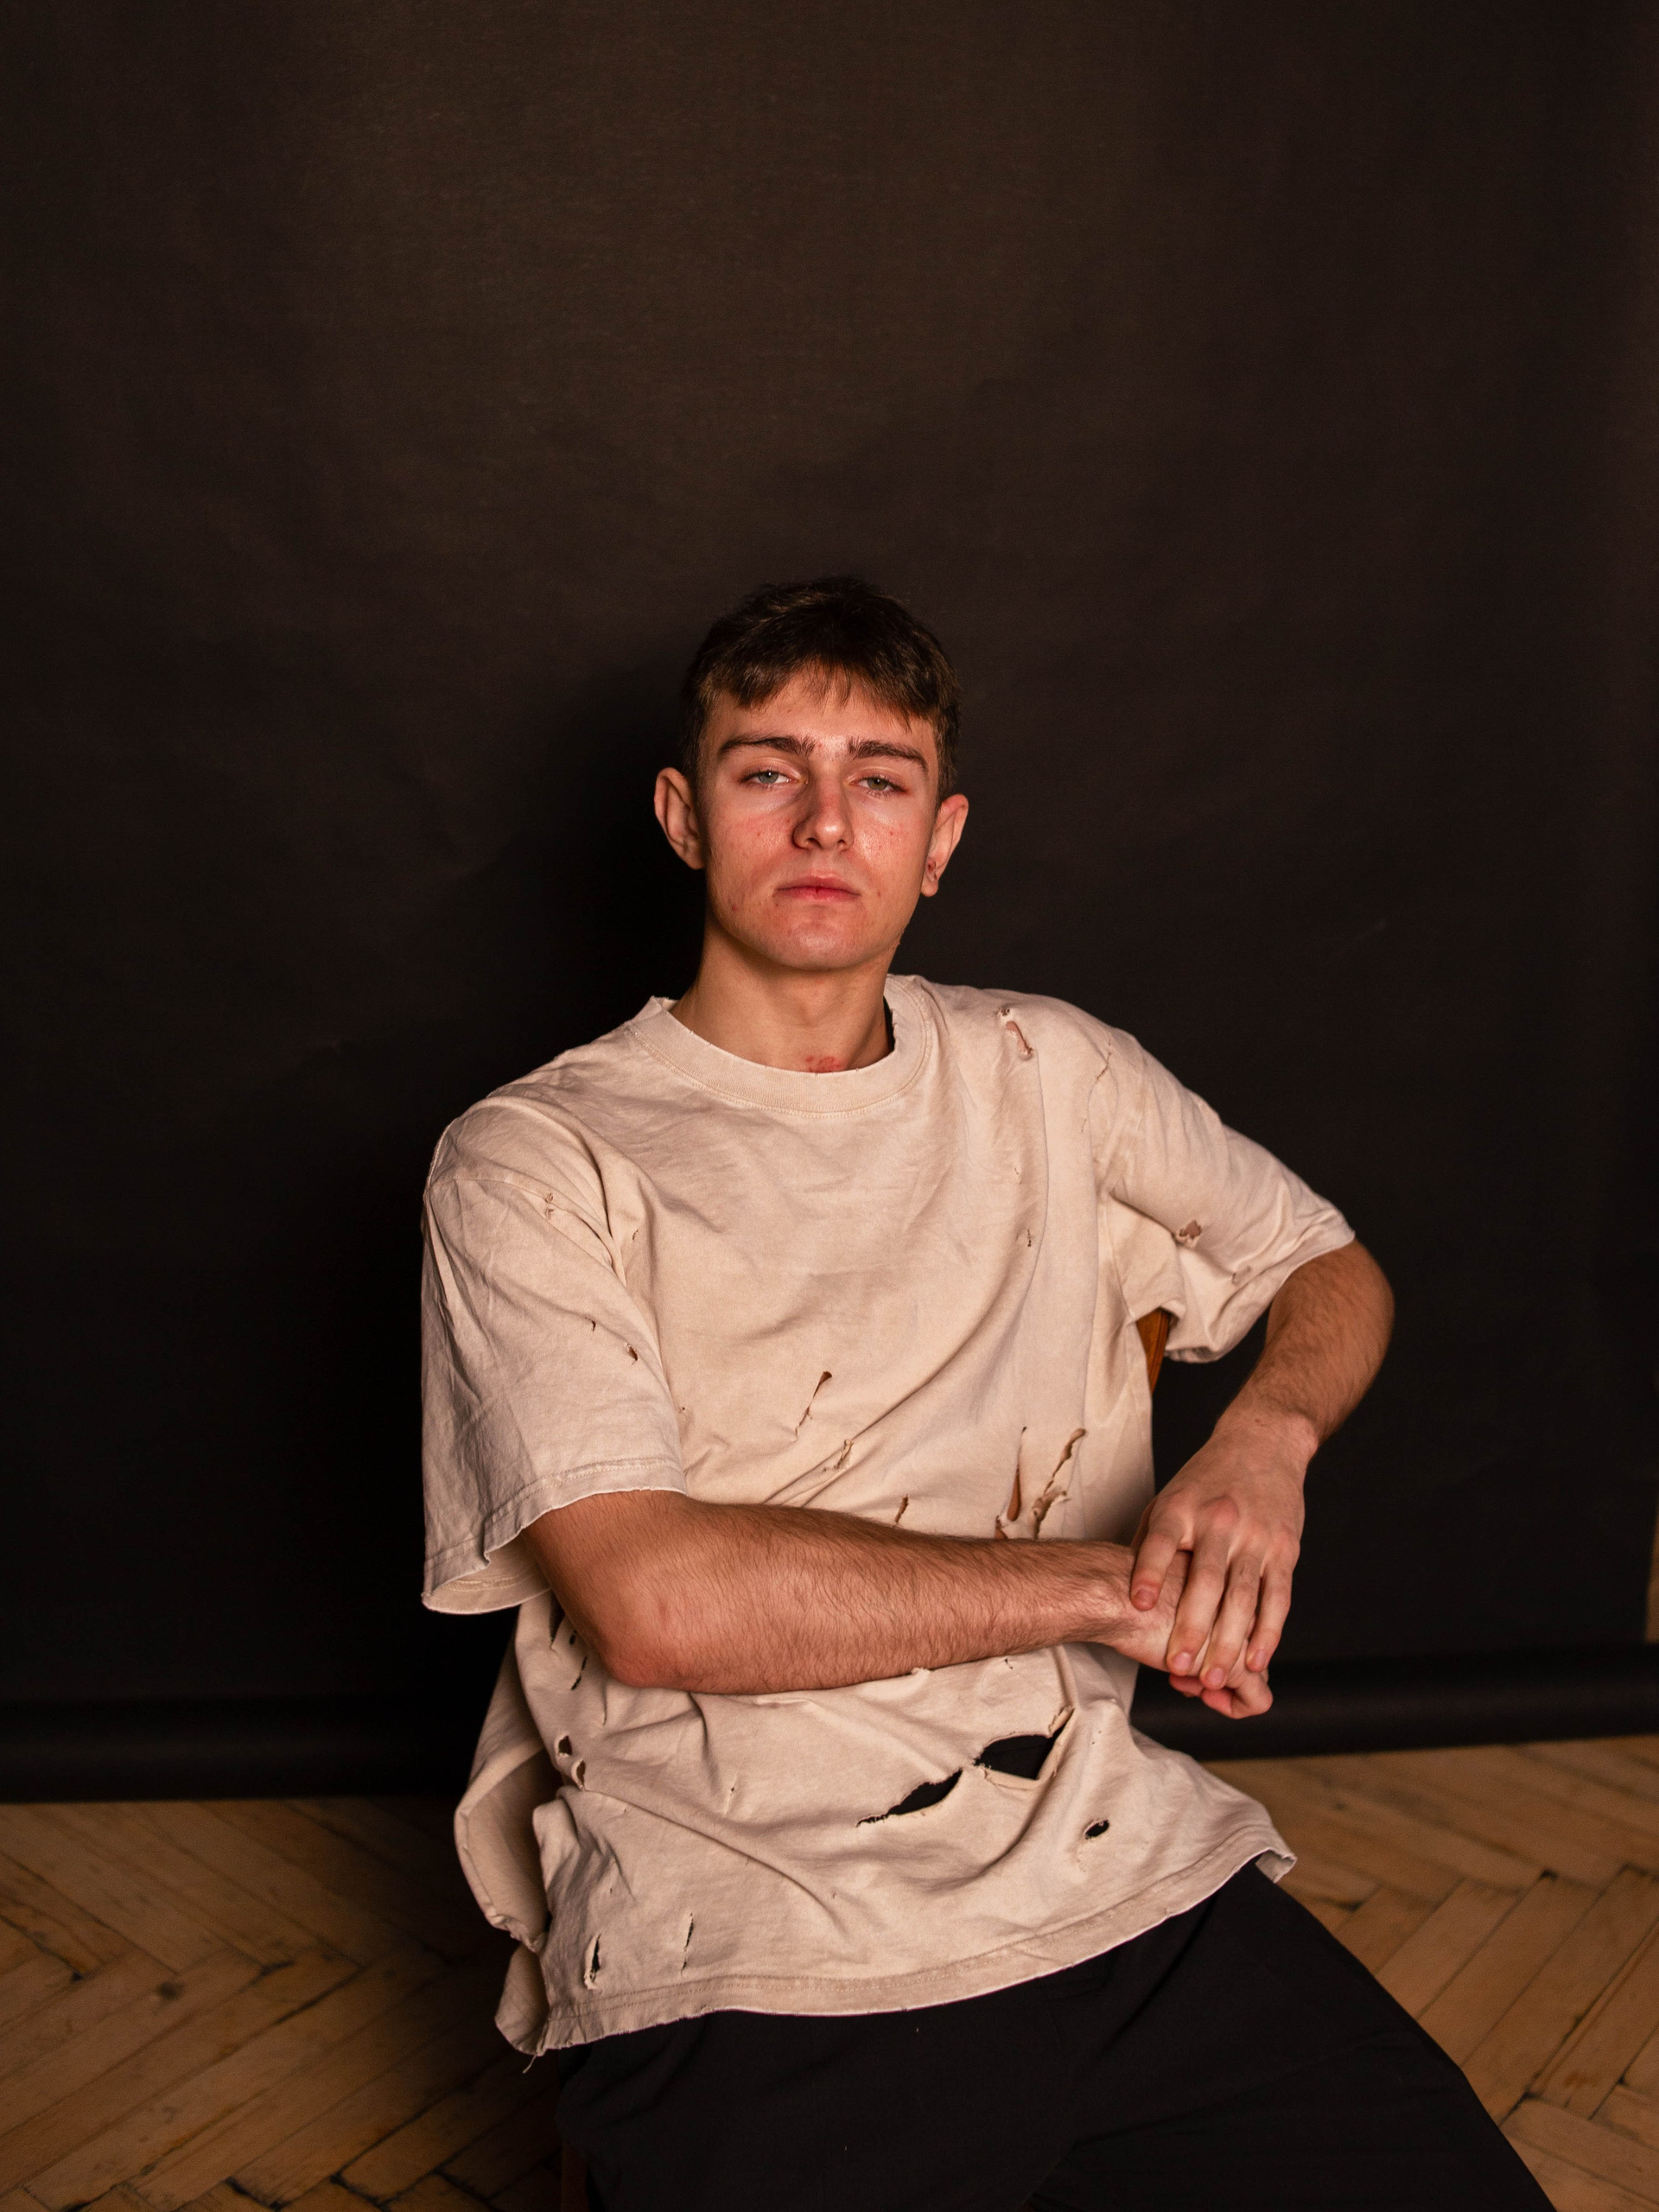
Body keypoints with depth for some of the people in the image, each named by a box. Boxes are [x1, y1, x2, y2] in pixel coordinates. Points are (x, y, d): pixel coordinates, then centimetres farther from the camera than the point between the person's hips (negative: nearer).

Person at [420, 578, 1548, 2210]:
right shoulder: (532, 1162, -2)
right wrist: (1104, 1583, -10)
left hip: (1128, 1883, 3)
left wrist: (1265, 1441, -1)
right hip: (751, 1980, -3)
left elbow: (1335, 1269, 23)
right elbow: (655, 1602, -13)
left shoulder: (1047, 1075, 12)